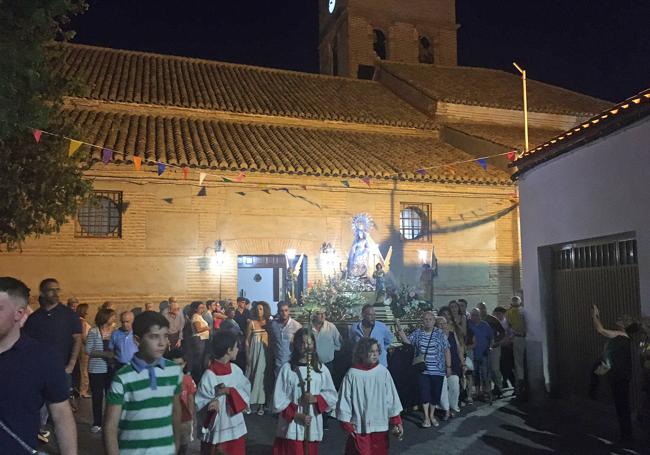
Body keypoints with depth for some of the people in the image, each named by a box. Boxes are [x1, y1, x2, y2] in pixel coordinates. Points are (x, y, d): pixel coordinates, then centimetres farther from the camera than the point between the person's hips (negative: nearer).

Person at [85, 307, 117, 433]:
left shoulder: (113, 330, 4)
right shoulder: (94, 331, -7)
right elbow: (88, 350, -9)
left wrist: (114, 354, -10)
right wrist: (103, 353, -19)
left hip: (111, 368, 3)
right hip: (97, 369, -3)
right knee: (97, 396, 4)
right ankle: (97, 423, 17)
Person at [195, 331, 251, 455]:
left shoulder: (236, 370, -2)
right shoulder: (209, 376, -18)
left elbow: (246, 391, -2)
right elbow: (200, 405, -16)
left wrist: (230, 391, -18)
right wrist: (213, 403, -35)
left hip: (236, 429, 5)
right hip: (215, 432, -5)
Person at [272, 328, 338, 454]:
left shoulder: (321, 369, 1)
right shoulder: (287, 368, -6)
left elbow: (332, 396, 6)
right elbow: (278, 401, -4)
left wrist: (316, 399, -12)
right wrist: (296, 414, -12)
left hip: (313, 427, 2)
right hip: (291, 428, -2)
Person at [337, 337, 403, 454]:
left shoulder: (383, 372, -5)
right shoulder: (352, 374, -11)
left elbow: (392, 398, 1)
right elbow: (344, 401, -5)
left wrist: (396, 422, 3)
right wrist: (347, 424, -5)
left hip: (380, 426, 3)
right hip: (359, 427, -3)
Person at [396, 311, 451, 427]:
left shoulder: (440, 334, 0)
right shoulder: (417, 333, 4)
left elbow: (447, 351, 2)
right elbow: (406, 340, -6)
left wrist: (449, 366, 0)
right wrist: (399, 328, -16)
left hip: (437, 370, 0)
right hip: (422, 369, 0)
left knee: (435, 393, 7)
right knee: (424, 393, -4)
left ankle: (432, 415, 25)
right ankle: (426, 417, 6)